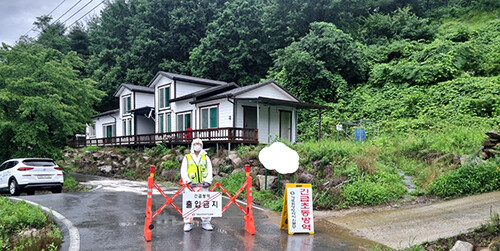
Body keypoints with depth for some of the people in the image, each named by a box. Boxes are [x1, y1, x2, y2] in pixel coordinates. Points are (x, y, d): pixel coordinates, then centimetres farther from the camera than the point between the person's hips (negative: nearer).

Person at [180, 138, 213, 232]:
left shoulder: (205, 157, 14)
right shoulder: (187, 158, 9)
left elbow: (210, 170, 10)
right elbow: (183, 171, 4)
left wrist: (208, 181, -4)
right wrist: (188, 181, -10)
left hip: (203, 185, 1)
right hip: (191, 186, -1)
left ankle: (206, 223, 13)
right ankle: (188, 223, 7)